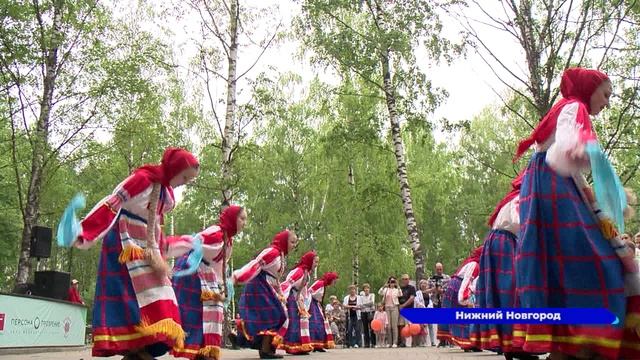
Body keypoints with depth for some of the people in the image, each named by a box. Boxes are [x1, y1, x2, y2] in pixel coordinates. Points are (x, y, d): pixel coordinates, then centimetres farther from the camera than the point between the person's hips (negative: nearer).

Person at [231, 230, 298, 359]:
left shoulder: (280, 255, 17)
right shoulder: (272, 252, -15)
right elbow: (254, 265, -25)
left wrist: (280, 294, 30)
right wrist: (237, 277, -33)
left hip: (265, 289, 10)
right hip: (259, 287, -10)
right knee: (271, 315, -9)